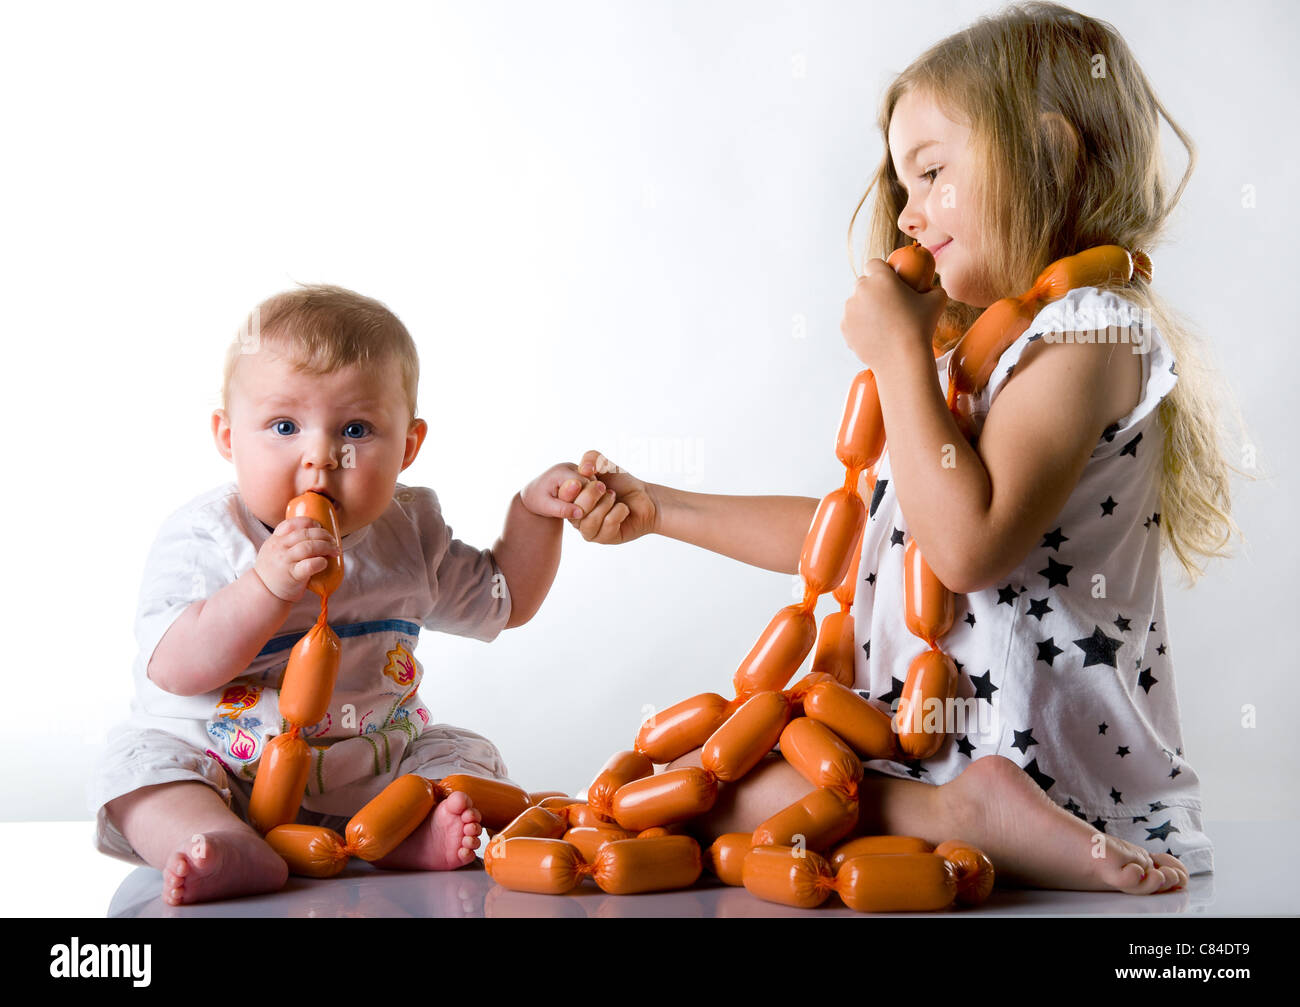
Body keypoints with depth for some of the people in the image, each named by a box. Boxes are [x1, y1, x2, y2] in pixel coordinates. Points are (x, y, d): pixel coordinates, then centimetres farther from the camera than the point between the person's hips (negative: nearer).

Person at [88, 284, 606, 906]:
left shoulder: (408, 531, 2)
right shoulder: (204, 536, -11)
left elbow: (503, 599, 14)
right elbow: (175, 670, -23)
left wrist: (534, 511, -2)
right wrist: (266, 586, -36)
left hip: (368, 774, 4)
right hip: (221, 769, -3)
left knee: (467, 756, -11)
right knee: (137, 761, -25)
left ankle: (404, 831, -37)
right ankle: (233, 850, -46)